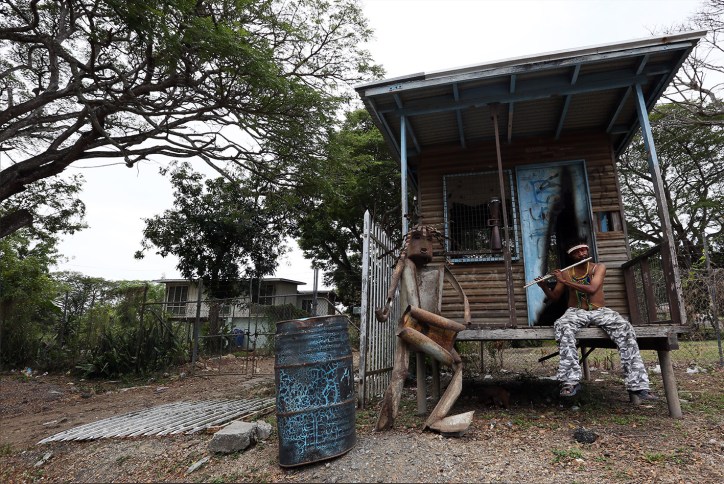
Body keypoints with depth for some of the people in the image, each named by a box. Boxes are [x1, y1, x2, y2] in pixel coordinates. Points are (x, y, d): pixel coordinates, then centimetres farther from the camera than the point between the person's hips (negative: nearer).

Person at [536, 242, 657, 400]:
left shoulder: (599, 267, 3)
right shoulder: (565, 273, 7)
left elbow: (591, 289, -16)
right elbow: (554, 297, 13)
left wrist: (565, 281, -18)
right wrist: (544, 286, -8)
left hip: (599, 310, 0)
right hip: (576, 312, 0)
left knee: (625, 328, -32)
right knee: (562, 326, -36)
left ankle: (637, 385, -27)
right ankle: (570, 382, -38)